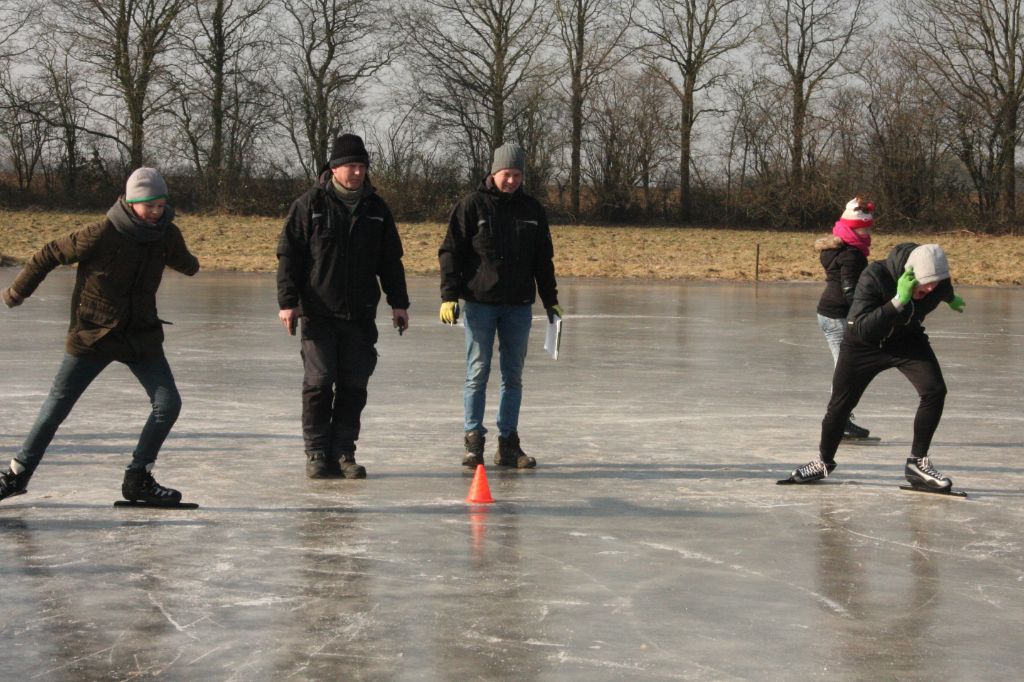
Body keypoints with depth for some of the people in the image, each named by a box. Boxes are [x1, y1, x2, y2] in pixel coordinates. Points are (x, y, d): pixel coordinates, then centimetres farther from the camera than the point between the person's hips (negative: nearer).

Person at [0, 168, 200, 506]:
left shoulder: (168, 234, -6)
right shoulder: (100, 235, -20)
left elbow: (182, 261, 20)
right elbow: (50, 254, -5)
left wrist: (190, 264, -1)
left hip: (142, 335, 4)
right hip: (91, 335, -4)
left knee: (168, 404, -6)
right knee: (57, 405, 2)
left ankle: (138, 479, 6)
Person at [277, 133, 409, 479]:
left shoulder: (376, 208, 9)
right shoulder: (309, 204, -2)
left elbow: (390, 260, 16)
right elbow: (289, 254, -3)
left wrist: (398, 302, 12)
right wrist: (288, 301, -9)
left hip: (360, 314, 3)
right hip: (318, 312, -3)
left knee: (354, 386, 3)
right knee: (319, 383, -4)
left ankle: (343, 452, 11)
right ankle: (317, 453, 5)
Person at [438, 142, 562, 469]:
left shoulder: (532, 210, 9)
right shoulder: (472, 206, -2)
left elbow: (543, 258, 16)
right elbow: (450, 252, -3)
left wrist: (550, 300, 14)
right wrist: (449, 295, -11)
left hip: (518, 305, 4)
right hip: (479, 303, -4)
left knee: (513, 376, 7)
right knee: (477, 374, -2)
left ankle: (508, 444, 13)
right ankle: (473, 442, 4)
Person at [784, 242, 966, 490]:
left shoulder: (937, 280, -22)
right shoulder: (874, 277, -35)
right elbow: (861, 330, -41)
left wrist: (952, 299, 30)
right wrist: (897, 302, -50)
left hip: (908, 339, 3)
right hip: (863, 344, -2)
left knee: (934, 390, -20)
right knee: (840, 404, 5)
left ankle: (917, 463, -7)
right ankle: (824, 461, 31)